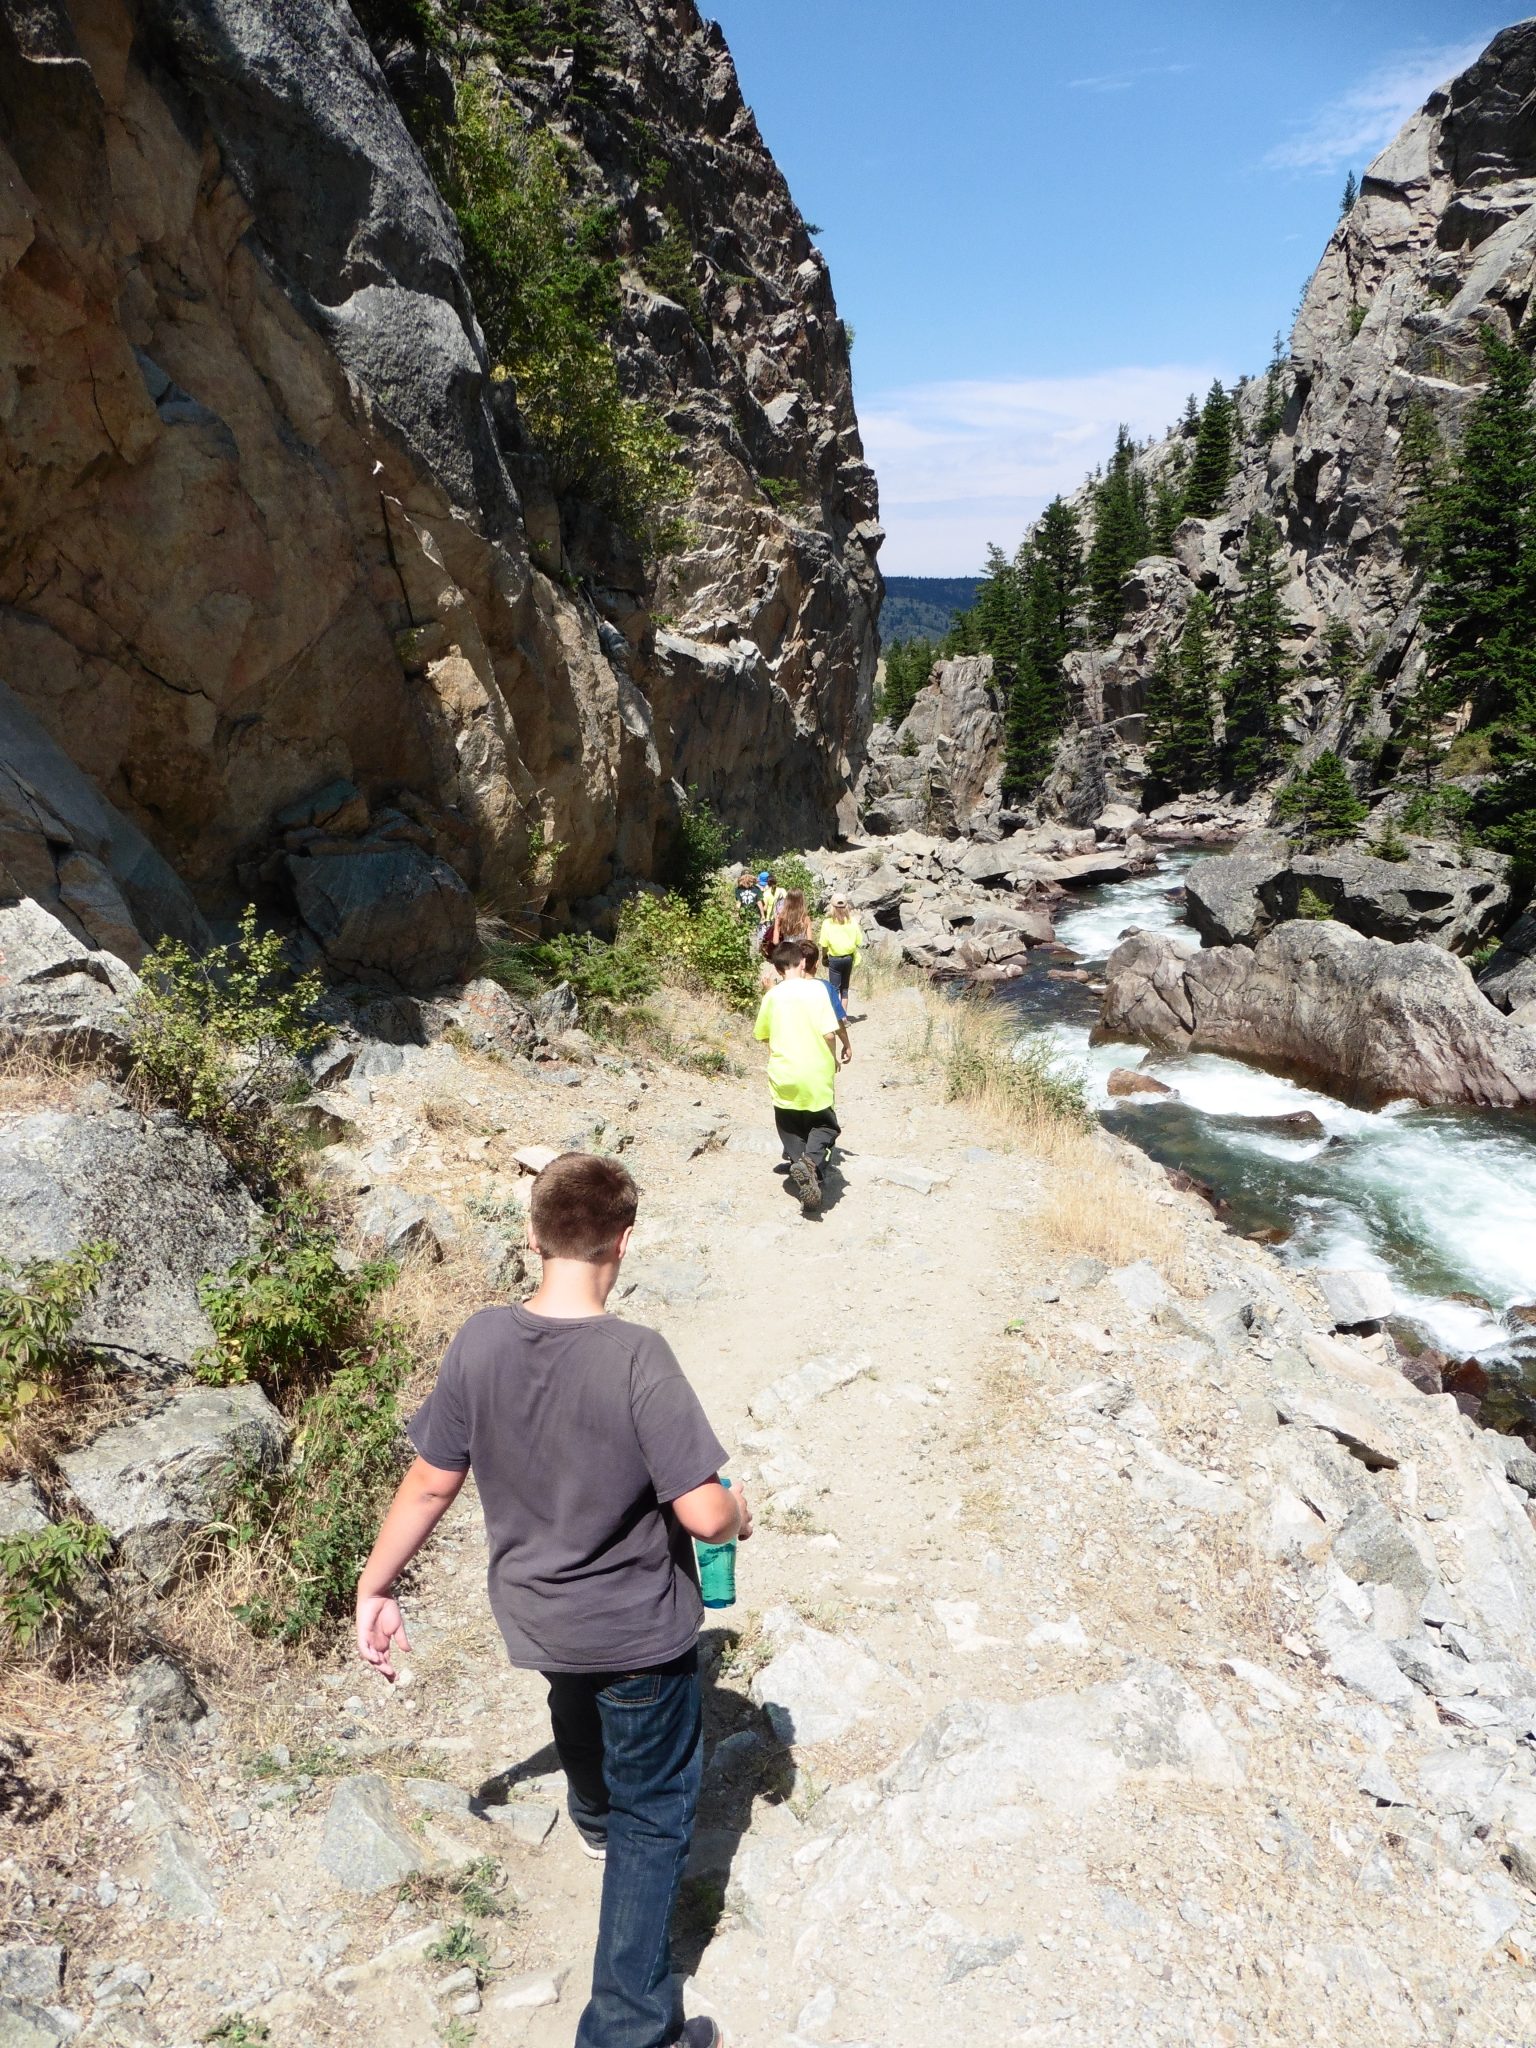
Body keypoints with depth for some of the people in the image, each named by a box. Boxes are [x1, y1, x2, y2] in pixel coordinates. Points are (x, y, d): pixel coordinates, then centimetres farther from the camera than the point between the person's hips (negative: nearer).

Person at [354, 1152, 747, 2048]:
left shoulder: (481, 1342, -17)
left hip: (533, 1615, 6)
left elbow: (432, 1482, -8)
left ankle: (595, 1814, 69)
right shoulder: (637, 1357, -32)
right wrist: (739, 1515, -6)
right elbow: (703, 1513, -29)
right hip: (640, 1629, -6)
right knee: (655, 1815, 16)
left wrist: (377, 1585, 6)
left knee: (578, 1703, 38)